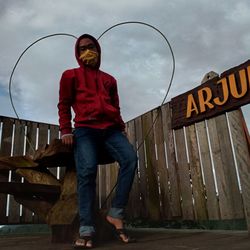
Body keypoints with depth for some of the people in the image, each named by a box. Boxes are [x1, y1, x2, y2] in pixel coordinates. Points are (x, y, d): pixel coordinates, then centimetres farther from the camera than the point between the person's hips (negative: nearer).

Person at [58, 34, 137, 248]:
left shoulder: (109, 79, 28)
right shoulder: (70, 75, 19)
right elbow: (64, 105, 11)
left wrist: (121, 128, 11)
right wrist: (66, 130, -3)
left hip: (111, 129, 3)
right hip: (85, 129, -3)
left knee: (130, 159, -22)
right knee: (87, 172, -22)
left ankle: (116, 214, -16)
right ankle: (86, 231, -20)